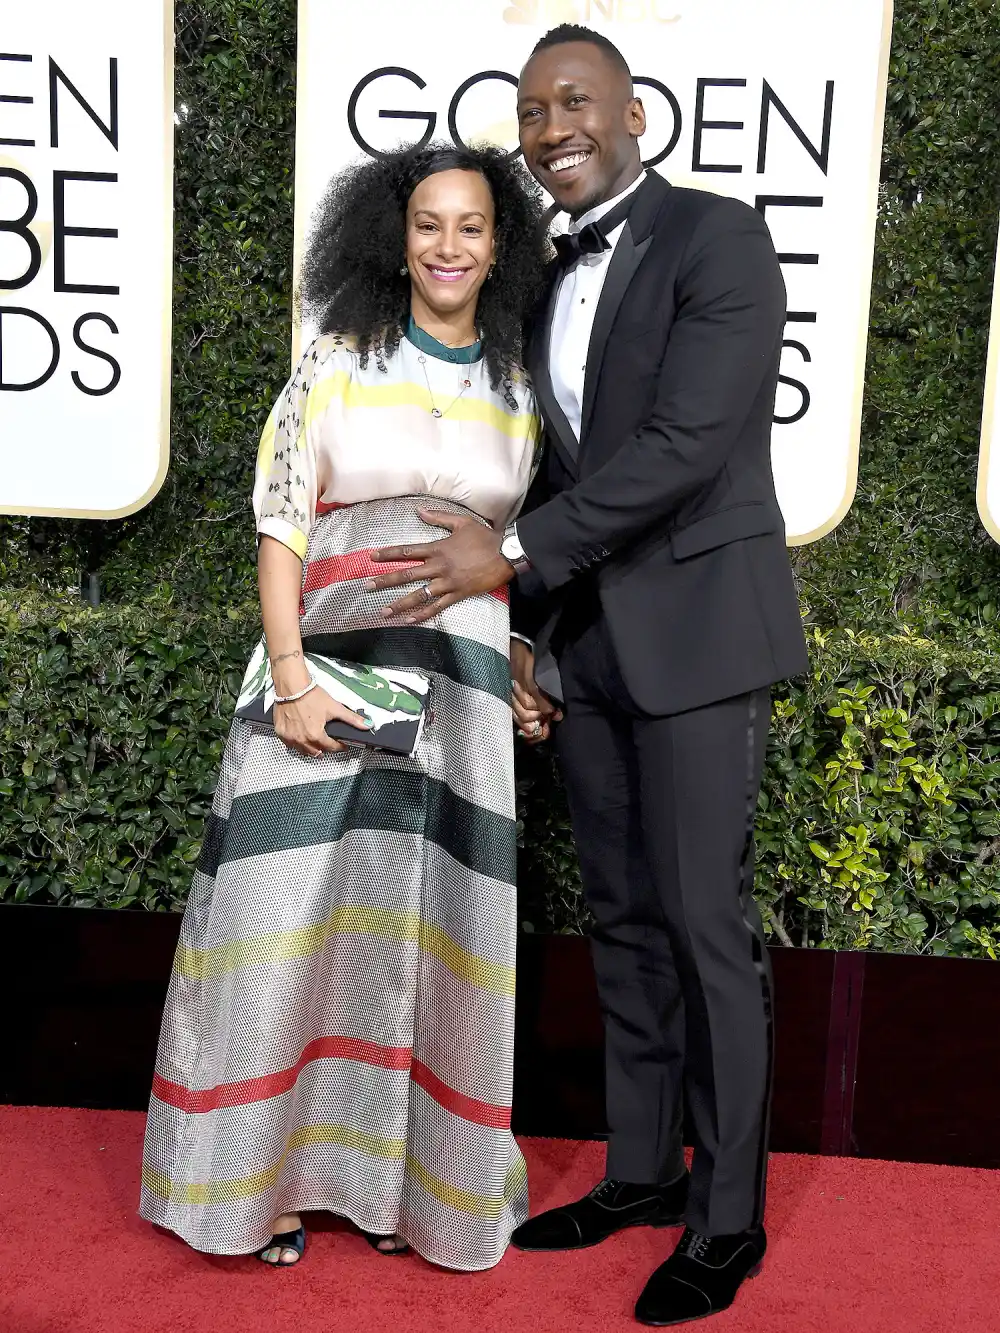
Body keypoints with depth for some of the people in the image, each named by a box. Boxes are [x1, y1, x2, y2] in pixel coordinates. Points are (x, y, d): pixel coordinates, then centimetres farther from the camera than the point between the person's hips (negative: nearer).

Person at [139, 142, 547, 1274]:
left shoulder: (521, 391, 10)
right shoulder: (338, 362, 2)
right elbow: (280, 522, -2)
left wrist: (530, 678, 6)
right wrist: (291, 682, -12)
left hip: (465, 680, 2)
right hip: (330, 661, -2)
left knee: (432, 923, 5)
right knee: (298, 911, 1)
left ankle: (399, 1172, 22)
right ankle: (268, 1172, 17)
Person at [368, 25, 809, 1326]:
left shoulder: (717, 238, -7)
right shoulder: (549, 280, 15)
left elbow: (686, 444, -19)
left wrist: (510, 553, -19)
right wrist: (527, 636, 10)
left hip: (694, 632, -7)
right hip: (585, 644, 7)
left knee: (706, 923, -1)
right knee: (624, 919, 13)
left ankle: (728, 1219, 14)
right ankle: (642, 1171, 27)